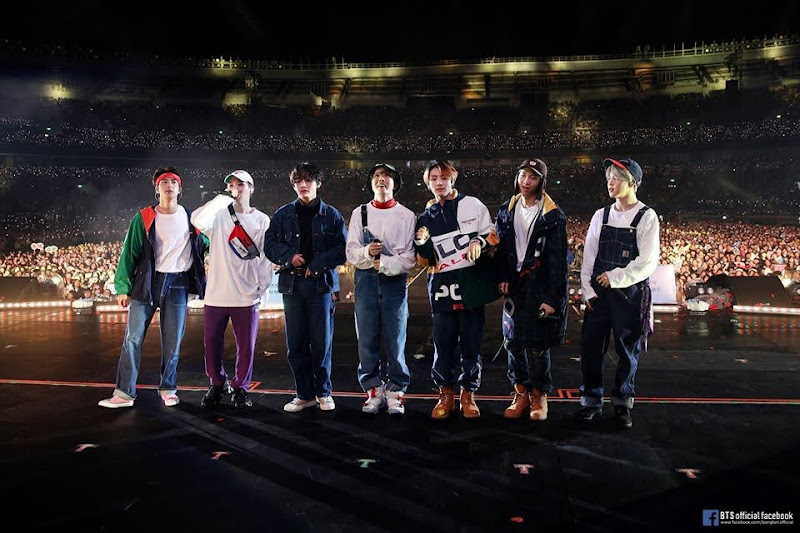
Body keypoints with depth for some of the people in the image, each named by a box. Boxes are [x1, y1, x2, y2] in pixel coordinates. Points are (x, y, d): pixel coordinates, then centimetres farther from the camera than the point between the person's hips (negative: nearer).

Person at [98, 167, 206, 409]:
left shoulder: (191, 219, 10)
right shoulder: (144, 218, 4)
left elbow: (205, 245, 22)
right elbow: (129, 253, 1)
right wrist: (123, 287, -5)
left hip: (177, 285, 1)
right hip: (147, 282, -1)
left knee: (172, 342, 6)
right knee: (133, 338, -3)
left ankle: (168, 389, 21)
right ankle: (124, 393, 5)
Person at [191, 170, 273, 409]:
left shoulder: (262, 220, 6)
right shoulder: (219, 215, 3)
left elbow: (267, 256, 5)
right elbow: (197, 219, -20)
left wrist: (262, 287, -2)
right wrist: (222, 198, -18)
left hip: (247, 297, 0)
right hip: (216, 294, 0)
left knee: (246, 346, 5)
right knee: (211, 344, 8)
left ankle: (240, 388, 25)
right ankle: (217, 385, 29)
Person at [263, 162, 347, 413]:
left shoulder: (331, 215, 6)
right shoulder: (283, 214, 12)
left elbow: (343, 249, 0)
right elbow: (270, 245, 9)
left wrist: (316, 265, -9)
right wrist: (289, 257, -9)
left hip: (321, 283, -2)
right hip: (292, 284, 2)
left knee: (322, 342, 1)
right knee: (295, 343, 4)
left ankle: (323, 392, 15)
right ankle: (304, 394, 15)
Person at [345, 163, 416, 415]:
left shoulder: (406, 215, 6)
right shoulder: (359, 213, 13)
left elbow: (410, 257, -1)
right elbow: (351, 252, 5)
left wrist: (386, 264, -17)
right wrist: (366, 252, -16)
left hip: (394, 281, -2)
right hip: (365, 281, 2)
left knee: (396, 340, -1)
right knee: (367, 340, 3)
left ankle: (395, 392, 11)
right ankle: (373, 391, 15)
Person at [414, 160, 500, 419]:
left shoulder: (473, 205, 7)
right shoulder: (425, 218, 13)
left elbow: (493, 236, 8)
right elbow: (426, 261, 10)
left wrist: (480, 241, -12)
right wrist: (422, 244, -10)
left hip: (473, 283, -1)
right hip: (443, 286, 2)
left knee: (472, 342, 2)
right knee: (443, 343, -1)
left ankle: (468, 395, 17)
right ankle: (445, 395, 15)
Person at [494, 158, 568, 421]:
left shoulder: (553, 215, -6)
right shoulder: (507, 210, 9)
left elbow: (558, 259, -9)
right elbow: (501, 247, 11)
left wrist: (553, 297, -14)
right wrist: (503, 278, -3)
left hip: (540, 285, -4)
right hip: (515, 286, 5)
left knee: (536, 345, -1)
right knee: (513, 342, 7)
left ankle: (539, 397, 17)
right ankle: (521, 395, 21)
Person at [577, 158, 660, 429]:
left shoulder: (646, 217, -4)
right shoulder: (601, 215, 9)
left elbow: (648, 262, -10)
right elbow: (589, 255, 8)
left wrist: (614, 278, -13)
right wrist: (588, 290, 0)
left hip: (630, 294, -3)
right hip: (598, 293, 4)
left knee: (627, 351, 6)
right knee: (590, 347, 4)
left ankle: (622, 405, 21)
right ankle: (592, 401, 18)